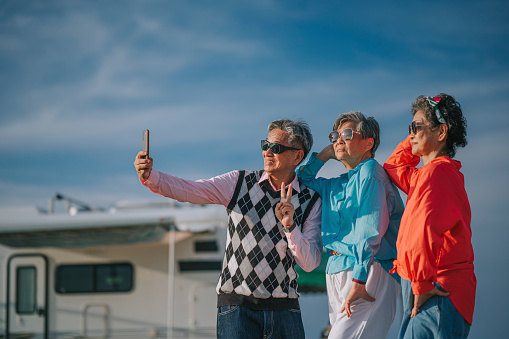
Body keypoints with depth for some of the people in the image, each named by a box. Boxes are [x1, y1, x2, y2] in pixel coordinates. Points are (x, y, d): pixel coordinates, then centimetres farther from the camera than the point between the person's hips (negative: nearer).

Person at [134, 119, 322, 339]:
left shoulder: (312, 202, 2)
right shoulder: (239, 183, 3)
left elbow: (310, 263, -6)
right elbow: (186, 190, -7)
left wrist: (289, 224, -20)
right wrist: (149, 176, -24)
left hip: (284, 310, 1)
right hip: (237, 306, -1)